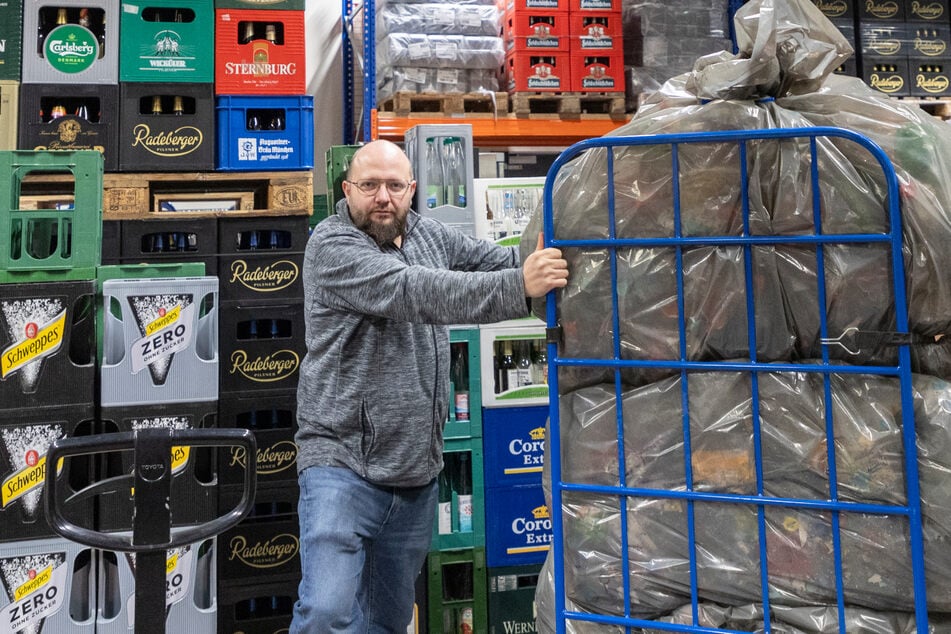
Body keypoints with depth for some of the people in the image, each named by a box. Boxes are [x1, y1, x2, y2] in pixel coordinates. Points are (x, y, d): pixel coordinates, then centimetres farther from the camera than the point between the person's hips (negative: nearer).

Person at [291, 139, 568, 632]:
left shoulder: (428, 235, 10)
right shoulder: (332, 246, -12)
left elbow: (499, 260, 11)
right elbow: (414, 292, -26)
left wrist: (542, 261, -9)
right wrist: (517, 288, -32)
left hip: (416, 471, 6)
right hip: (343, 465, -6)